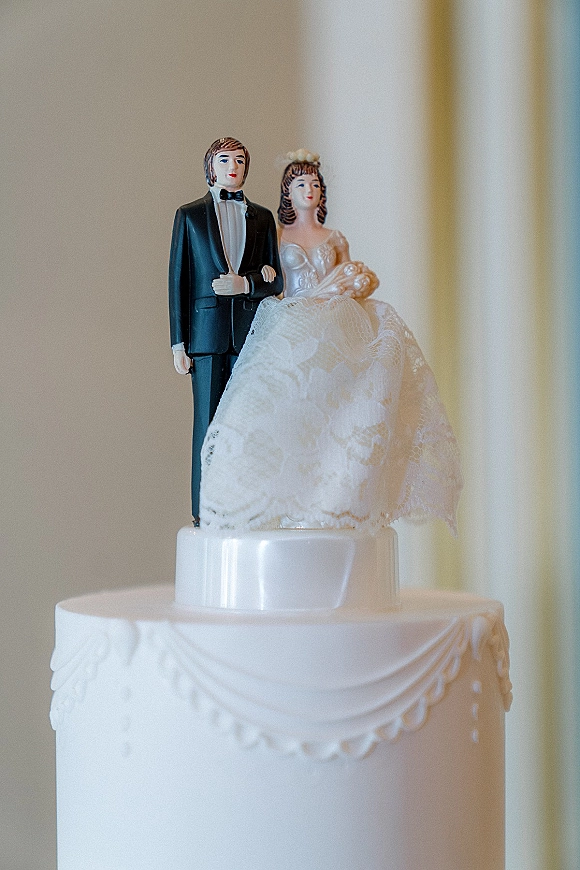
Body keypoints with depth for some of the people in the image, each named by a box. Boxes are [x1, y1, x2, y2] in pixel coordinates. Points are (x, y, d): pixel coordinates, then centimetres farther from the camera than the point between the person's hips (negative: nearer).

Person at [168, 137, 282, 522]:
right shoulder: (190, 215, 9)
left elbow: (276, 279, 13)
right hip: (207, 329, -1)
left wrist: (245, 283, -9)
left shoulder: (262, 217, 14)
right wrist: (179, 342, -2)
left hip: (250, 330, 2)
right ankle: (206, 510, 4)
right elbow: (178, 279, 5)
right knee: (208, 421, -1)